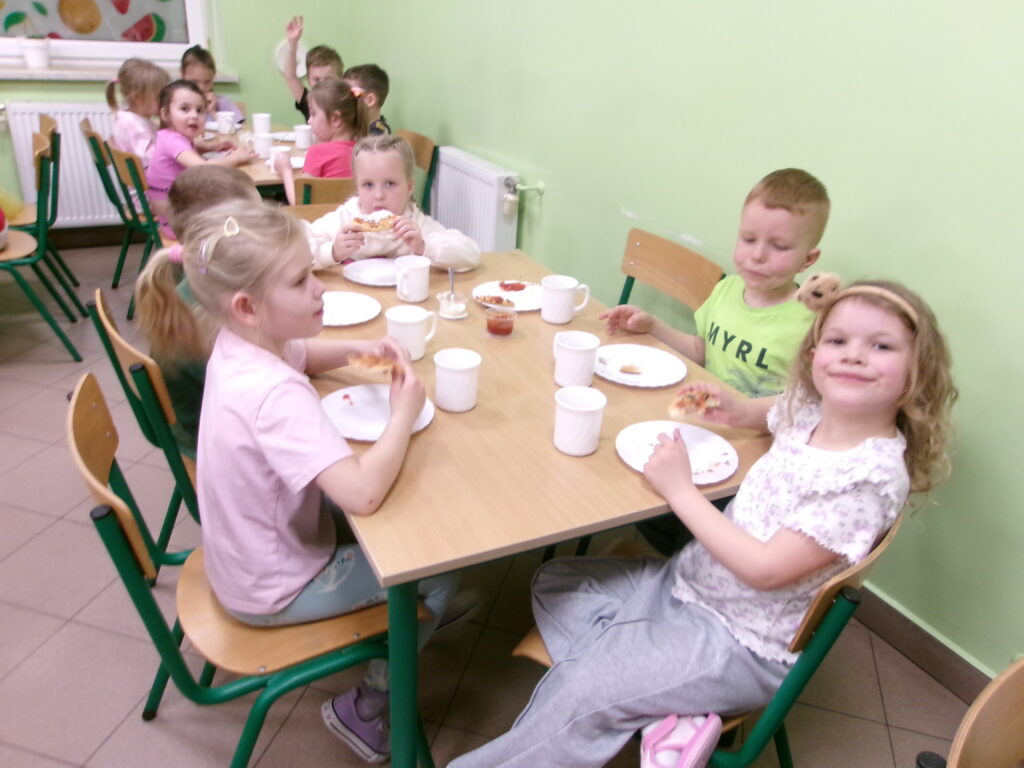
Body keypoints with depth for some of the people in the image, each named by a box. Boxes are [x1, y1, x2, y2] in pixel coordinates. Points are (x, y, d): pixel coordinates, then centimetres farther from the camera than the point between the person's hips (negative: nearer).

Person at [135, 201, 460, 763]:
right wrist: (405, 411, -29)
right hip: (274, 589, -8)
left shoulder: (239, 342, -9)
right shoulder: (274, 394, -37)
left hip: (252, 546, 9)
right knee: (438, 576, 2)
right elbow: (363, 493, -45)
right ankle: (366, 708, 18)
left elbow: (300, 353, 14)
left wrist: (355, 351, -7)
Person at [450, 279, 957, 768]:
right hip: (686, 580, 9)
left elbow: (765, 569, -27)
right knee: (554, 583, 7)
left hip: (743, 644, -9)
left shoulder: (872, 476, -26)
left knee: (585, 691, -18)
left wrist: (679, 489, -22)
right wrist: (735, 410, 3)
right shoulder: (810, 413, -4)